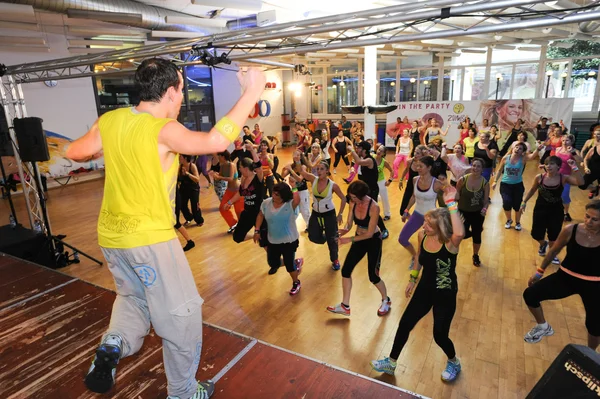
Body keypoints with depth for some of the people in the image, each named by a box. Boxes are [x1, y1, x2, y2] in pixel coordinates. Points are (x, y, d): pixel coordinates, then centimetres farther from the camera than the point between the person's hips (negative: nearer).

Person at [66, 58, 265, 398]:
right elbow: (216, 142, -32)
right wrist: (252, 92, -25)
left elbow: (75, 153, 12)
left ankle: (113, 344, 10)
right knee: (182, 314, 9)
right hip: (150, 237, -7)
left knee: (133, 296, 33)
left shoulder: (111, 120, 1)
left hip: (112, 234, 7)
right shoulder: (163, 130, -20)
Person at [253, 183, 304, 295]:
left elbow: (297, 198, -42)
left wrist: (294, 188, -25)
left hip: (289, 241, -5)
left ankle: (296, 283, 38)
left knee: (289, 264, 5)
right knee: (273, 264, 14)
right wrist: (257, 230, 1)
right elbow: (260, 215, 6)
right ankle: (296, 262, 40)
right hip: (272, 241, 5)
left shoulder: (291, 204, -21)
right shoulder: (266, 203, -8)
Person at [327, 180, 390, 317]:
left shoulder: (374, 207, -29)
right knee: (345, 270, 3)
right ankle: (345, 306, 17)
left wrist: (349, 239, -30)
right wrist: (344, 230, -28)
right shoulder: (353, 203, -11)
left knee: (373, 276, 2)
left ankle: (386, 301, 33)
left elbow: (370, 233, -26)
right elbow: (349, 223, -5)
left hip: (373, 241, -6)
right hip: (359, 239, 6)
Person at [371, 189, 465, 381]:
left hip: (445, 295, -5)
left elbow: (460, 233, -54)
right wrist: (412, 280, 16)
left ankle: (454, 363, 45)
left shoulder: (450, 243, -28)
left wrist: (450, 203, -49)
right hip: (425, 289, 5)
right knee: (404, 324, 10)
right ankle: (391, 363, 31)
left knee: (440, 335, 9)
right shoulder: (422, 236, -11)